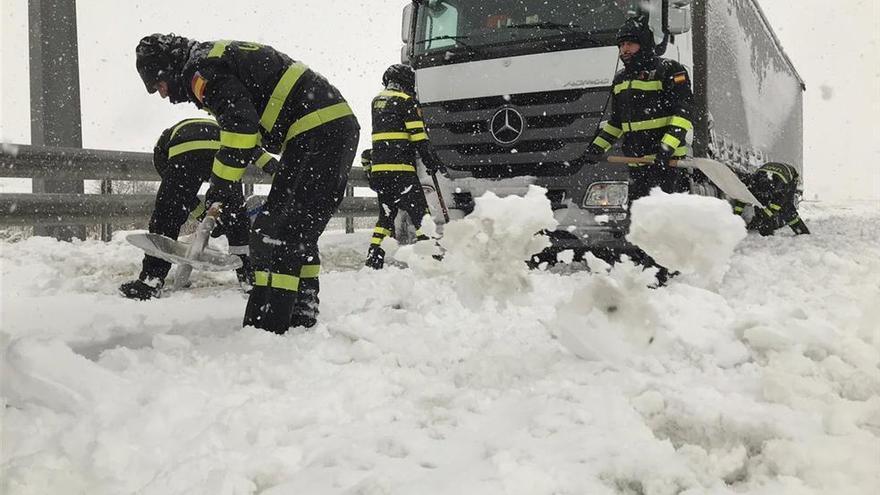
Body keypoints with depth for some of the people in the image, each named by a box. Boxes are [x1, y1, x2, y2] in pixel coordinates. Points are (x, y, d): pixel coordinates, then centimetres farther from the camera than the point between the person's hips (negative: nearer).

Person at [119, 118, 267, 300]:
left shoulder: (162, 142, 40)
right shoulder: (215, 125, 44)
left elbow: (179, 191, 26)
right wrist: (271, 163, 7)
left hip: (185, 153, -2)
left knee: (166, 217, 10)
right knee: (236, 216, 17)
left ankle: (151, 280, 10)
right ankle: (249, 278, 21)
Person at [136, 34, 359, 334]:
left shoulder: (201, 68, -5)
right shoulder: (223, 55, 26)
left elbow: (240, 126, -20)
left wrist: (217, 191, -13)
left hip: (316, 134, -10)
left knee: (275, 231, -10)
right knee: (299, 234, 14)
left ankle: (265, 330, -11)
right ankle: (301, 321, 20)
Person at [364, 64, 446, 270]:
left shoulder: (377, 101, 18)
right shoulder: (406, 101, -5)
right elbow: (418, 136, -9)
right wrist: (432, 162, -4)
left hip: (378, 168, 7)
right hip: (400, 168, -7)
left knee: (386, 214, 16)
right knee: (419, 211, -4)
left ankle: (373, 261, 12)